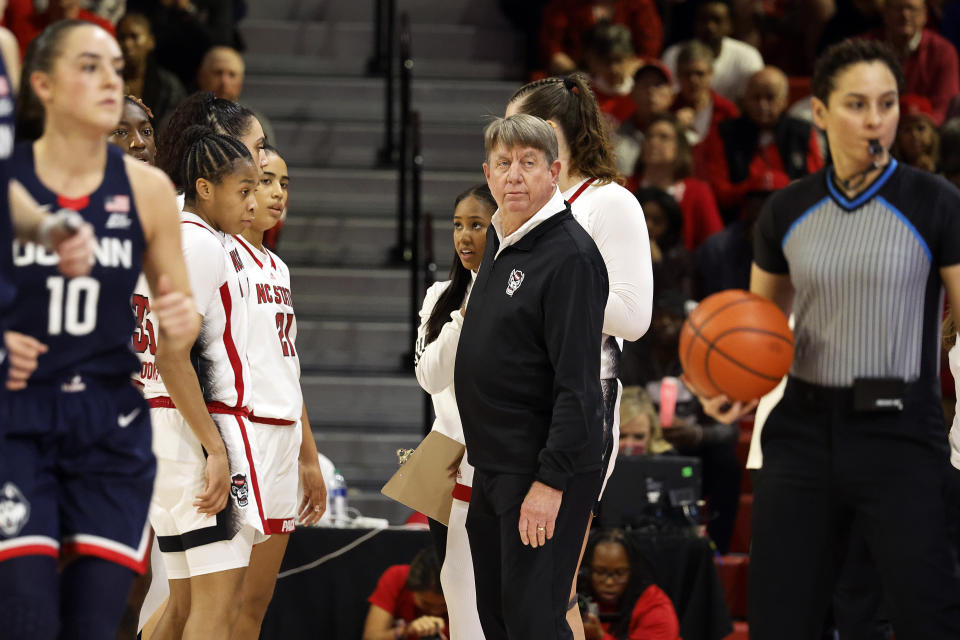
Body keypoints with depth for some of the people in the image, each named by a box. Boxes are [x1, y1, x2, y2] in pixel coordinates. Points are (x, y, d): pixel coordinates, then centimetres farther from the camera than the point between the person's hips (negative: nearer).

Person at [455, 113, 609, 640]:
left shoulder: (570, 255, -17)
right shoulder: (500, 238, 12)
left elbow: (578, 383, -22)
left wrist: (551, 481, -25)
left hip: (544, 469, -10)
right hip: (494, 465, 10)